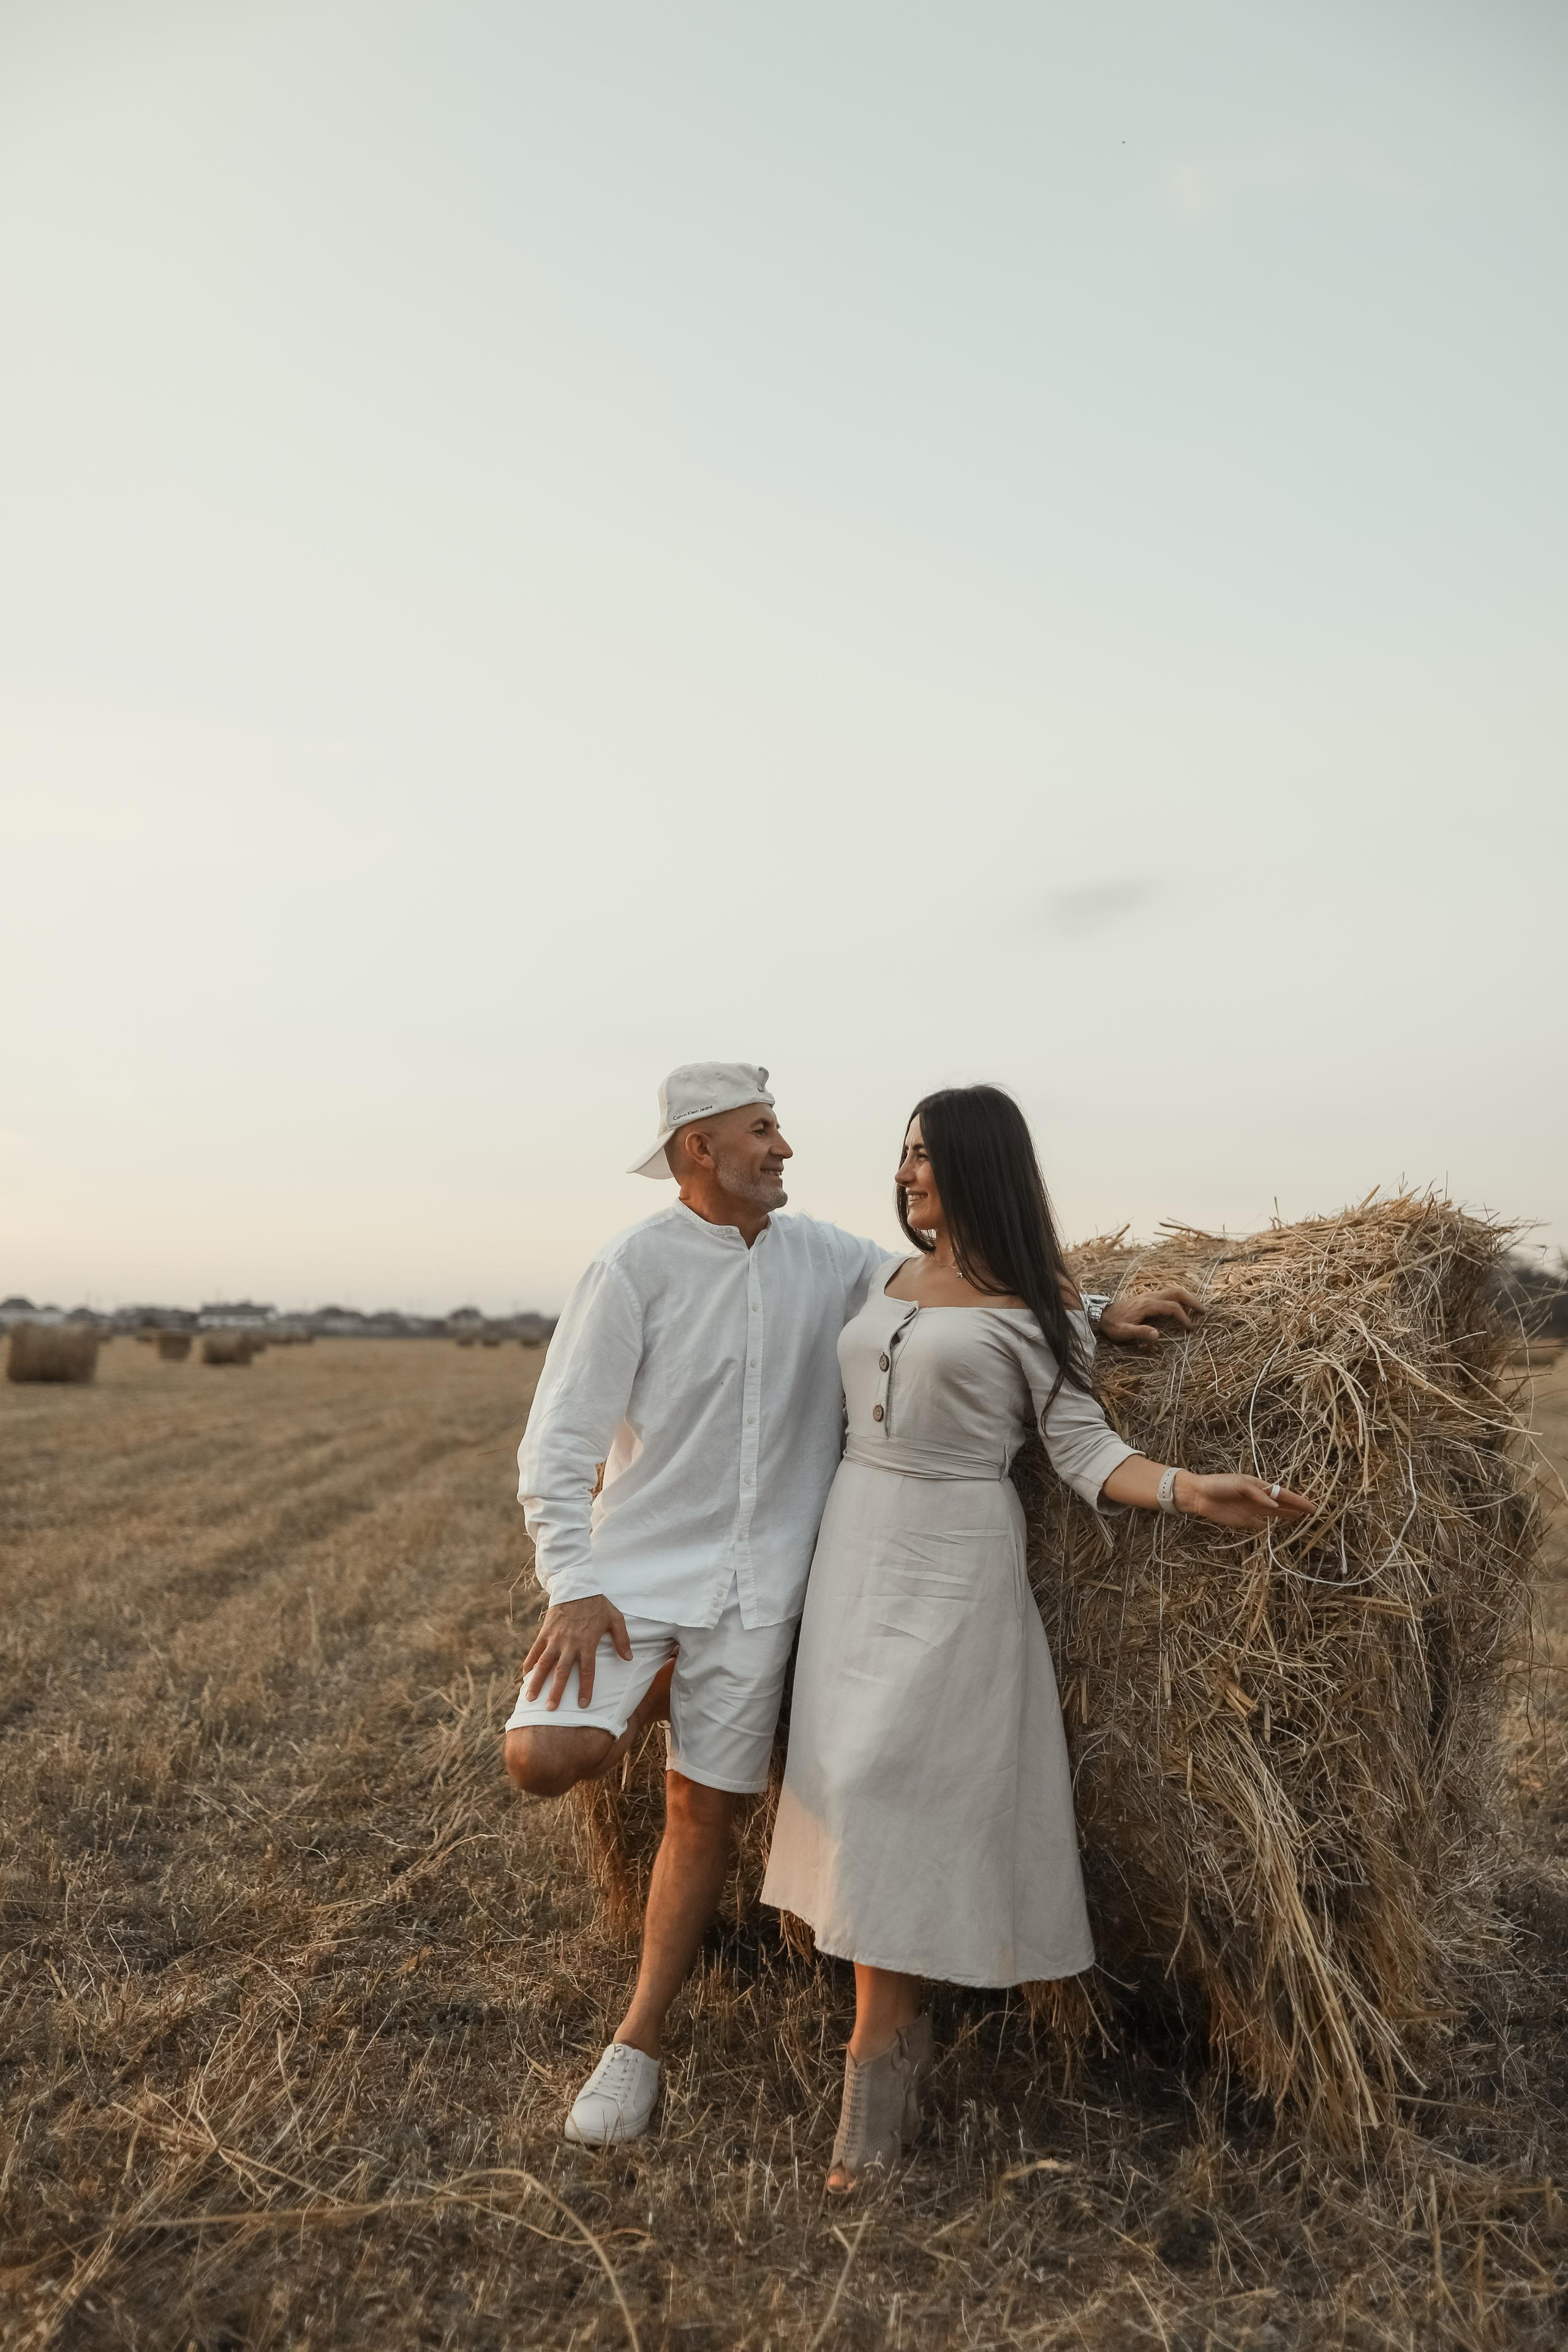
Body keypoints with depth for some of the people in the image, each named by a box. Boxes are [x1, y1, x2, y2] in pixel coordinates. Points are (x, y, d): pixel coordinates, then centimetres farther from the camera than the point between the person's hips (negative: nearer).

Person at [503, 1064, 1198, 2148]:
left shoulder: (824, 1257, 4)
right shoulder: (637, 1265, -10)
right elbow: (558, 1442, -9)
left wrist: (1097, 1314, 4)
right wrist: (573, 1588, -16)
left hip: (756, 1590, 3)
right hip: (635, 1570, -3)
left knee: (707, 1806, 8)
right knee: (544, 1756, -19)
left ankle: (639, 2040, 26)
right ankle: (652, 1695, 15)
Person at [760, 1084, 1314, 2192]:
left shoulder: (1032, 1308, -6)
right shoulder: (885, 1280, 10)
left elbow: (1086, 1448, -8)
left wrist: (1189, 1489, -23)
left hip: (954, 1556, -6)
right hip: (854, 1539, 6)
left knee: (891, 1782, -9)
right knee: (854, 1779, 6)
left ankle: (879, 2052, 5)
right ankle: (903, 2024, 22)